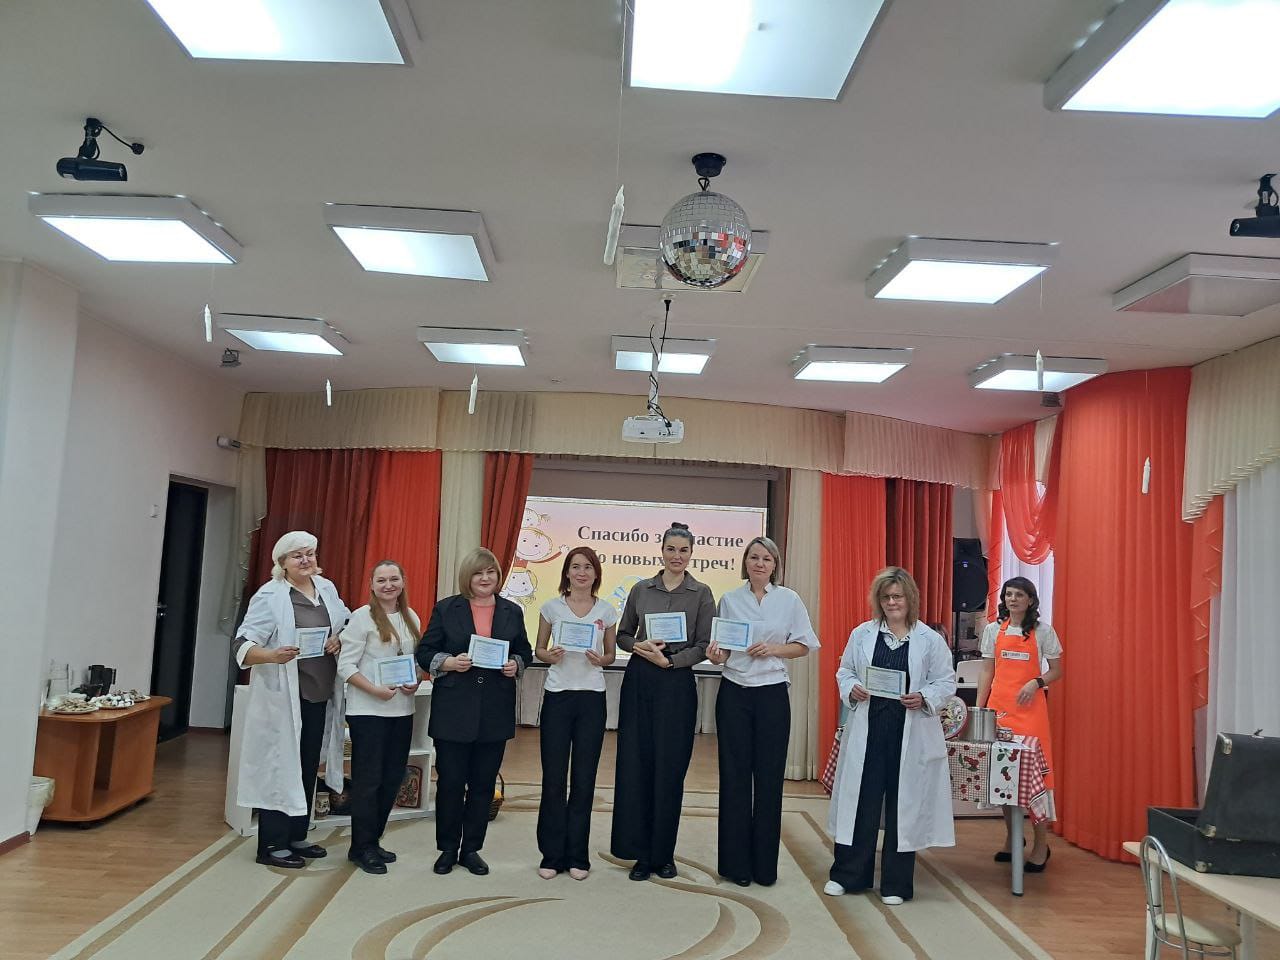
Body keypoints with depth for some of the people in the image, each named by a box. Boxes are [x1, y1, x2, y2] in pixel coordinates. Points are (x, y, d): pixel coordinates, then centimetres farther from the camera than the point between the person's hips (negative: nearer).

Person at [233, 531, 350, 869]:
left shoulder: (327, 588, 8)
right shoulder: (269, 597, -11)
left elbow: (347, 623, 19)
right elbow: (242, 646, -16)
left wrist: (340, 640, -4)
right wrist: (273, 655, -35)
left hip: (320, 695, 6)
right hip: (283, 698, -6)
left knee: (308, 768, 14)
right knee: (280, 768, 1)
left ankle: (296, 837, 27)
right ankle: (271, 845, 13)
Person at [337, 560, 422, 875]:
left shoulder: (411, 618, 9)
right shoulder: (362, 617, -7)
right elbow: (346, 665, -11)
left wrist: (416, 681, -5)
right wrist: (375, 690, -21)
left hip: (402, 709, 6)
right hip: (368, 710, -6)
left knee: (393, 778, 11)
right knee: (368, 779, 1)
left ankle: (373, 841, 26)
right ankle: (362, 848, 14)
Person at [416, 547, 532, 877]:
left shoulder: (512, 611, 7)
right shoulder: (446, 608, 0)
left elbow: (524, 651, 15)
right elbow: (425, 652, 1)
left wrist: (516, 664, -7)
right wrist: (448, 662, -17)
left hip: (495, 713, 2)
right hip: (453, 710, -2)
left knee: (483, 784, 9)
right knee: (450, 782, 5)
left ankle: (471, 849, 23)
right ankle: (447, 849, 21)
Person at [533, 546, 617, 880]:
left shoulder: (607, 611, 4)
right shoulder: (552, 607, 2)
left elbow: (611, 655, 12)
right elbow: (538, 650, 9)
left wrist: (599, 660, -10)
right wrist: (551, 655, -13)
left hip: (592, 698, 1)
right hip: (557, 696, -1)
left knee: (584, 780, 5)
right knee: (553, 779, 2)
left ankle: (577, 855, 17)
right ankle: (552, 854, 15)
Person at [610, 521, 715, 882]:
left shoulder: (701, 593, 1)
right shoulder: (641, 589, 8)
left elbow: (703, 645, -2)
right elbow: (622, 634, 13)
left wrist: (669, 660, -14)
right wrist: (639, 645, -8)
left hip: (677, 684, -2)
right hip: (639, 680, 2)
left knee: (670, 768, 2)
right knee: (635, 764, 2)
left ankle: (664, 853, 17)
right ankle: (641, 853, 14)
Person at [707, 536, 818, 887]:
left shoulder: (789, 600, 2)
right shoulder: (729, 599, 4)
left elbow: (804, 646, 4)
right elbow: (722, 649, 6)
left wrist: (773, 649, -13)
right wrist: (716, 655, -17)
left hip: (772, 694, 0)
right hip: (734, 692, 1)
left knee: (769, 778, 3)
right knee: (735, 776, 4)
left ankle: (765, 864, 16)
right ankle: (736, 862, 14)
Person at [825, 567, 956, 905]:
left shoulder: (930, 640, 2)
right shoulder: (862, 634, 7)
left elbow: (946, 682, 3)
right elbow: (844, 672, 12)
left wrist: (924, 699, -14)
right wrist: (852, 689, -9)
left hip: (910, 734, -1)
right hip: (867, 729, 1)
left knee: (903, 804, 6)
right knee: (860, 800, 5)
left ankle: (896, 883, 21)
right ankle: (847, 874, 20)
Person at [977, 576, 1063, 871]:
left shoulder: (1043, 631, 3)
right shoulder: (993, 630, 9)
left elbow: (1057, 670, 6)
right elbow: (987, 672, 11)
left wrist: (1037, 683, -13)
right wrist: (978, 708, 5)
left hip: (1029, 706, -3)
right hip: (998, 704, 3)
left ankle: (1041, 844, 4)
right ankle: (1012, 838, 20)